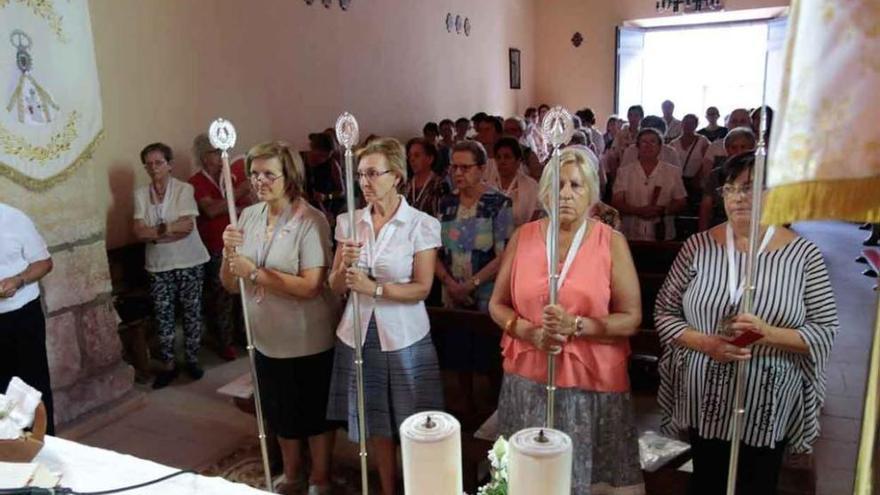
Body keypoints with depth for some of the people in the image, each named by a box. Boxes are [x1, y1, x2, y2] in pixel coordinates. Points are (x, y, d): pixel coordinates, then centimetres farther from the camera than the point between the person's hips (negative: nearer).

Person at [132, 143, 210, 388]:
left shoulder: (184, 189, -6)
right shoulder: (140, 194, 3)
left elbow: (187, 226, -16)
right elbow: (139, 232, -6)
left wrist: (156, 231, -12)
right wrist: (171, 230, -16)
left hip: (189, 262, -2)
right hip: (159, 265, 3)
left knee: (192, 311, 6)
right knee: (163, 315, 6)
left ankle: (192, 359, 22)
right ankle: (168, 364, 18)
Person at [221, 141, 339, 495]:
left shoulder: (310, 221, -18)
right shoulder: (248, 216, -1)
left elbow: (311, 286, -26)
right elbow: (230, 285, 2)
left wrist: (254, 272, -24)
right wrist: (229, 252, -17)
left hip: (309, 341, -5)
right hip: (267, 338, 6)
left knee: (316, 412, 14)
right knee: (281, 412, 23)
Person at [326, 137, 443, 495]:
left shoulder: (422, 225, -8)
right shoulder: (349, 222, 3)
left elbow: (422, 288, -11)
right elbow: (336, 287, 3)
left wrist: (375, 288, -22)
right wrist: (344, 266, -18)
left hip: (404, 337, -3)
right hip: (359, 334, 4)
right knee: (376, 424, 16)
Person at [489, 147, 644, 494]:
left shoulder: (611, 242, -3)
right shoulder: (523, 237, 4)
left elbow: (632, 319, -4)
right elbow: (497, 305, 8)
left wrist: (575, 325, -18)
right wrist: (530, 333, -11)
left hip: (591, 383, -2)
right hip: (528, 379, 2)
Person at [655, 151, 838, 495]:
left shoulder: (802, 254, -6)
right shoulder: (699, 246, -3)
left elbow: (825, 331, -4)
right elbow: (664, 312, -1)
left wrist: (769, 334, -22)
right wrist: (706, 343, -18)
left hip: (769, 410, -1)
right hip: (705, 404, 1)